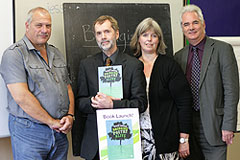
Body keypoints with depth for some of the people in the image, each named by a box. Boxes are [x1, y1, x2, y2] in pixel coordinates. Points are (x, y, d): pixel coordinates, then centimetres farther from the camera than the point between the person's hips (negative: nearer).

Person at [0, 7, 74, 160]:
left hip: (60, 131, 6)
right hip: (29, 132, -6)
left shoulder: (56, 54, 13)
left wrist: (70, 115, -2)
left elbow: (68, 88, 16)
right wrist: (52, 122, -14)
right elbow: (21, 96, -18)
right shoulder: (14, 54, -9)